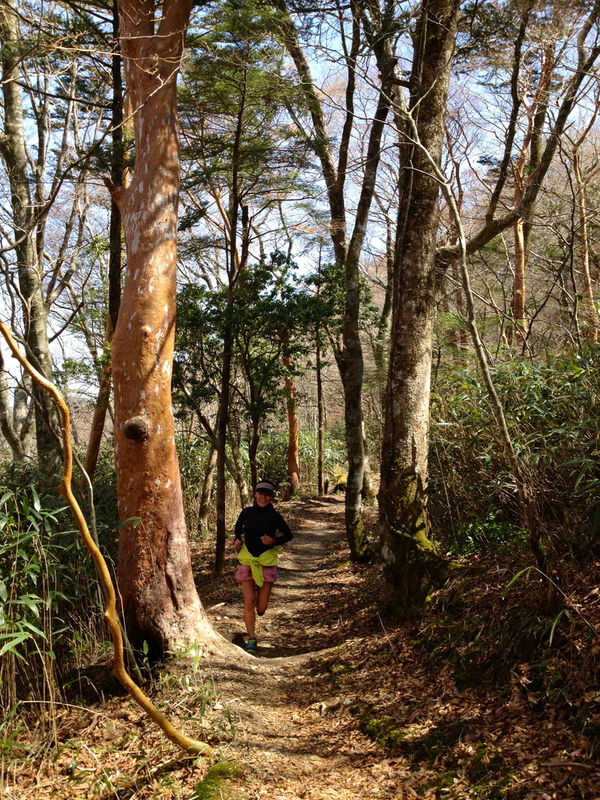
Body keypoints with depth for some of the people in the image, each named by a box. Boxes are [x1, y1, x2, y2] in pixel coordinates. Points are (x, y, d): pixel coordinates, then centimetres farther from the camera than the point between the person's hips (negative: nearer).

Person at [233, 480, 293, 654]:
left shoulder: (274, 516, -7)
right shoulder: (246, 512, -1)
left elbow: (289, 535, 2)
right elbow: (238, 527, 19)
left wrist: (274, 541, -16)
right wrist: (237, 539, -1)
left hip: (267, 562, -1)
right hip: (247, 560, 1)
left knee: (261, 608, 2)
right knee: (249, 603, -8)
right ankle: (251, 639, 9)